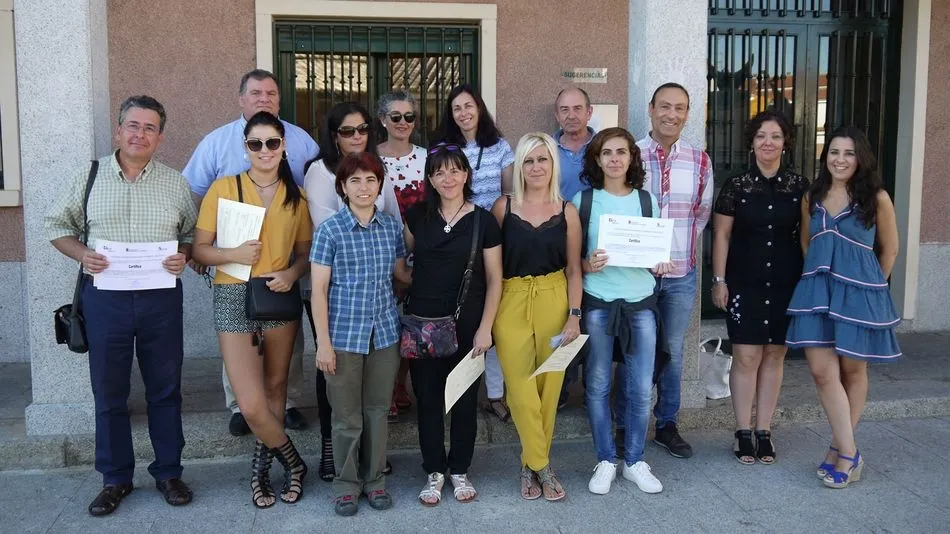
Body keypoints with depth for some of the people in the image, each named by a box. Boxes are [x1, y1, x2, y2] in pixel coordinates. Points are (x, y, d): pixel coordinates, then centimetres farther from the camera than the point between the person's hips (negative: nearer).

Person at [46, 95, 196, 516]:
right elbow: (57, 225, 10)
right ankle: (115, 478, 23)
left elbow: (194, 234, 12)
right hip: (105, 297, 0)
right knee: (108, 391, 8)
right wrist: (81, 254, -8)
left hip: (161, 297, 0)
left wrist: (184, 256, -10)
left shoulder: (175, 183, 5)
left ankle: (168, 472, 23)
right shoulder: (88, 177, 4)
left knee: (165, 388, 8)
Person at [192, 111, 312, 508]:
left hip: (280, 297, 3)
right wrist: (233, 254, -19)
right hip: (235, 298, -3)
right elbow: (200, 249, -2)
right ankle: (293, 463, 16)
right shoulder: (223, 188, -1)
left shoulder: (296, 196, 8)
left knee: (275, 387, 11)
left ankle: (262, 468, 29)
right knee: (251, 404, -8)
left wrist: (292, 272, -8)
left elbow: (305, 252, 12)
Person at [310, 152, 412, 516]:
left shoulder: (391, 226, 3)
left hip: (385, 332, 3)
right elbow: (319, 290, -6)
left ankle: (375, 479, 29)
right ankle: (347, 483, 25)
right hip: (344, 335, -3)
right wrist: (323, 342, -9)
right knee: (347, 415, 8)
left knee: (377, 410, 13)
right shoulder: (329, 230, -6)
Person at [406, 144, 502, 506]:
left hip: (466, 323, -2)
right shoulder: (417, 216, 3)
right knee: (427, 398, 7)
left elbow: (494, 279, -3)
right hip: (422, 321, 2)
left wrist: (485, 328, -8)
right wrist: (420, 284, 2)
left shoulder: (483, 221, -4)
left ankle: (460, 470, 26)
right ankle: (434, 472, 22)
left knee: (465, 398, 8)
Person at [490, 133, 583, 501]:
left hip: (553, 301, 1)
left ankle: (531, 464, 20)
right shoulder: (503, 207, 0)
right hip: (511, 303, -1)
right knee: (521, 387, -2)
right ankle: (541, 466, 13)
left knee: (548, 386, 4)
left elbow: (573, 269, 5)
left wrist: (574, 315, -3)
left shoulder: (567, 212, 3)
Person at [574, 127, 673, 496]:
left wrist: (660, 265, -8)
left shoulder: (647, 200, 7)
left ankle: (635, 462, 21)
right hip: (597, 302, -2)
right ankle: (605, 461, 20)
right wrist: (587, 265, -18)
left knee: (641, 388, 4)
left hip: (640, 302, 2)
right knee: (597, 385, 5)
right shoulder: (583, 200, 1)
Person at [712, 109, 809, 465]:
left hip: (786, 285, 2)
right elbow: (722, 236, 2)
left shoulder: (799, 186, 3)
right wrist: (719, 280, -2)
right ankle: (743, 433, 11)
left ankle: (764, 431, 18)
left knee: (774, 355, 7)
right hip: (744, 284, -2)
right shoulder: (736, 186, -1)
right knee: (746, 357, -1)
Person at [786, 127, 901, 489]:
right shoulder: (812, 197, 5)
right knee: (822, 371, -4)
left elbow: (890, 249, 5)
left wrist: (871, 286, 12)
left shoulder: (876, 198, -6)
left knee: (852, 370, 8)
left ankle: (840, 449, 21)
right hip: (817, 292, 3)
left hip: (859, 294, -3)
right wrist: (819, 278, 15)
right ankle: (849, 452, 4)